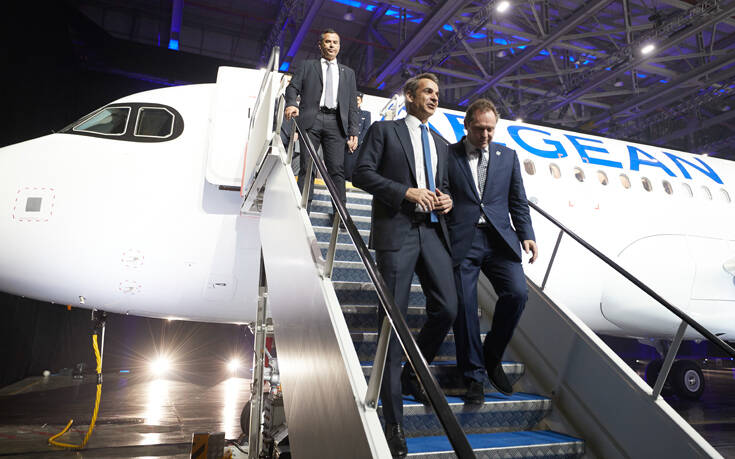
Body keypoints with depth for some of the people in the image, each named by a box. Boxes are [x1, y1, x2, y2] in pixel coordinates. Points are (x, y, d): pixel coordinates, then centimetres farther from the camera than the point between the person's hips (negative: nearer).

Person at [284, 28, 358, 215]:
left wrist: (353, 132, 7)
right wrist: (291, 103, -16)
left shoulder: (348, 72, 25)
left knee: (337, 169, -8)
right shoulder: (308, 66, 20)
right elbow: (293, 87, 8)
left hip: (336, 123, 1)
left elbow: (352, 104, 18)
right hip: (311, 120, -1)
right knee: (307, 168, -5)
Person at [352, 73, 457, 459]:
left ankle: (413, 374, 27)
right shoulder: (383, 130, 7)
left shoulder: (441, 145, 24)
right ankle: (394, 420, 4)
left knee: (446, 309, -3)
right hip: (395, 231, -5)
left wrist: (447, 201, 4)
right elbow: (362, 173, -4)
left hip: (432, 232, 6)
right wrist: (406, 191, -14)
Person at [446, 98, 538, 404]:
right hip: (462, 241, -2)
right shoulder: (448, 154, 7)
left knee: (517, 293, -13)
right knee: (464, 305, -4)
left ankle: (492, 356, 12)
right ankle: (473, 376, 12)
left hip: (499, 240, 3)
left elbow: (518, 201, 17)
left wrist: (526, 235, 4)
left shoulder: (508, 155, 16)